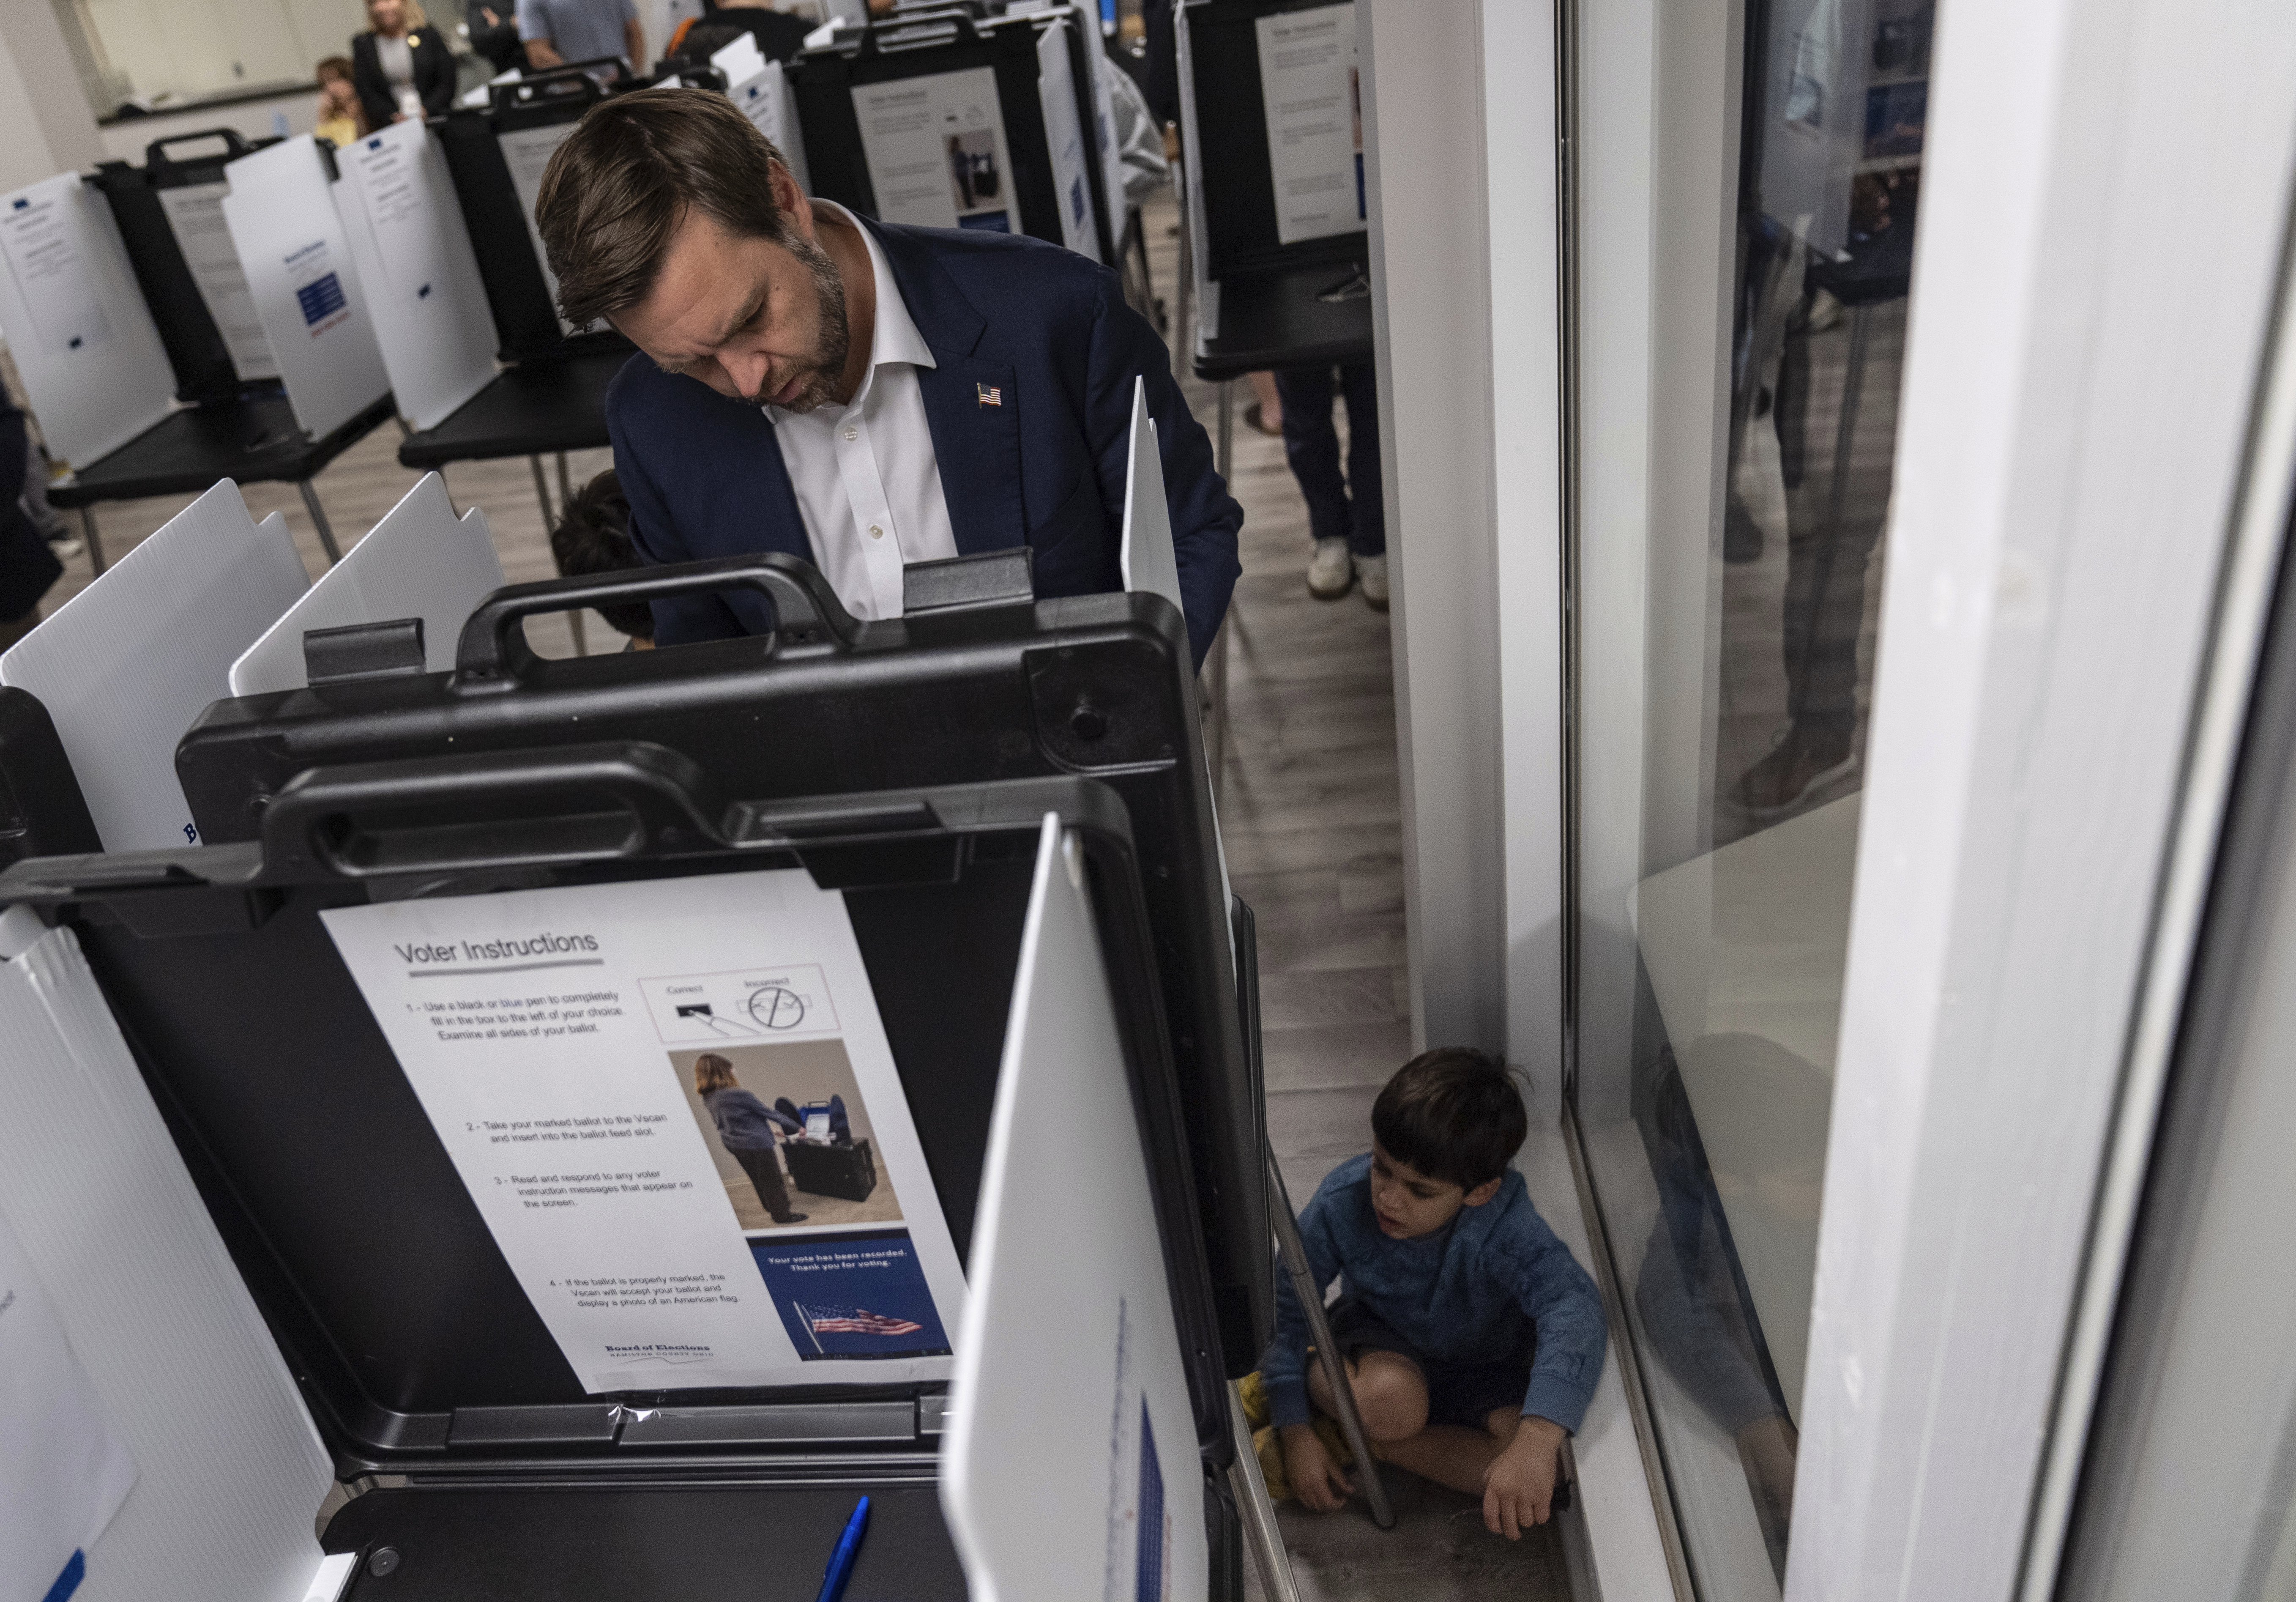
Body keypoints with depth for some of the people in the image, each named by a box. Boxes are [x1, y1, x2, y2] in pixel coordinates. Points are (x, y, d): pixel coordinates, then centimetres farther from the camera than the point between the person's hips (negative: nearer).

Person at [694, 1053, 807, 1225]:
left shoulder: (708, 1099, -5)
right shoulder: (738, 1095, -28)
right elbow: (768, 1113, -19)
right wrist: (796, 1127, -5)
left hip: (734, 1144, 8)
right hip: (757, 1144, -8)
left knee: (756, 1177, 26)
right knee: (772, 1179, 7)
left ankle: (770, 1205, 42)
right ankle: (781, 1214, 15)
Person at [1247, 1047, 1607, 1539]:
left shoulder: (1507, 1229, -33)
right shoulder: (1343, 1201, -27)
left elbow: (1573, 1303, -51)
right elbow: (1285, 1307, -16)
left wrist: (1535, 1440, -66)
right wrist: (1295, 1433, -20)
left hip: (1484, 1372, 2)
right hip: (1383, 1340, -1)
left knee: (1549, 1465, -28)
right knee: (1391, 1400, -38)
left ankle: (1371, 1441, -14)